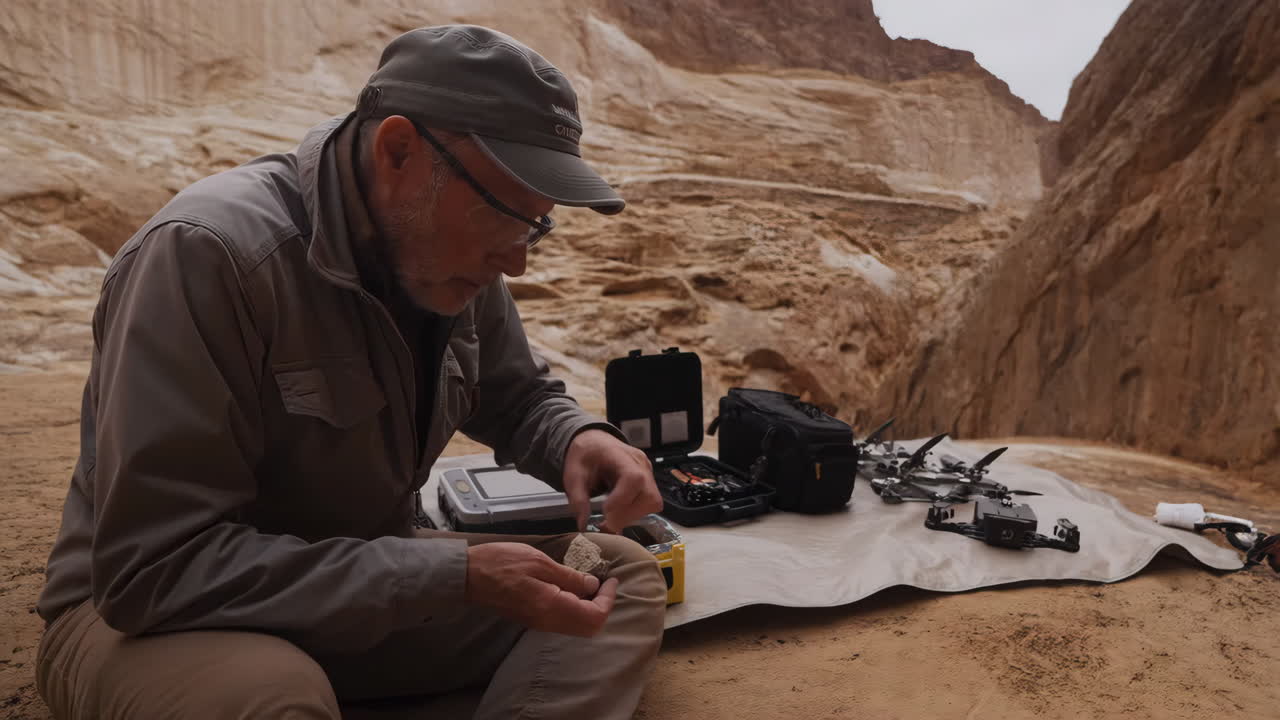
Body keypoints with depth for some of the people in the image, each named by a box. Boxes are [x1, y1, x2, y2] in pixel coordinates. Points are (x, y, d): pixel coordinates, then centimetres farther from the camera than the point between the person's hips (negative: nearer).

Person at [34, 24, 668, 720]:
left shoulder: (446, 254, -6)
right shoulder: (208, 252, -27)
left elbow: (519, 398, 9)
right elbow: (157, 567, -29)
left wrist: (579, 439, -15)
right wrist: (454, 578, -32)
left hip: (361, 583, 6)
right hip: (158, 614, -6)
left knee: (624, 578, -6)